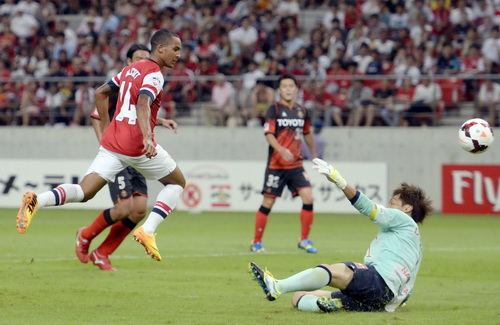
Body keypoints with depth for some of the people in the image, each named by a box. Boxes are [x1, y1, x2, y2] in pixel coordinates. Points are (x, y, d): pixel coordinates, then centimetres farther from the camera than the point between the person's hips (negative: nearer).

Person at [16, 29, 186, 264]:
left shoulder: (130, 69, 19)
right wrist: (147, 137, -39)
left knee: (84, 192, -2)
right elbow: (143, 104, -25)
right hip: (138, 145, -7)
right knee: (177, 183, 15)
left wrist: (106, 129, 27)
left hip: (111, 141, 7)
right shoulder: (154, 74, -8)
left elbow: (100, 93, 24)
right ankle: (147, 231, 0)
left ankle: (37, 201, -29)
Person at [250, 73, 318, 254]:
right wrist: (282, 150, -31)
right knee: (268, 202, -2)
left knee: (308, 197, -11)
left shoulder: (302, 111, 9)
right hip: (276, 164, -4)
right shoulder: (274, 109, -5)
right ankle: (256, 242, 11)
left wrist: (314, 156, 30)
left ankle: (304, 240, 2)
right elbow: (269, 134, -15)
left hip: (296, 164, 4)